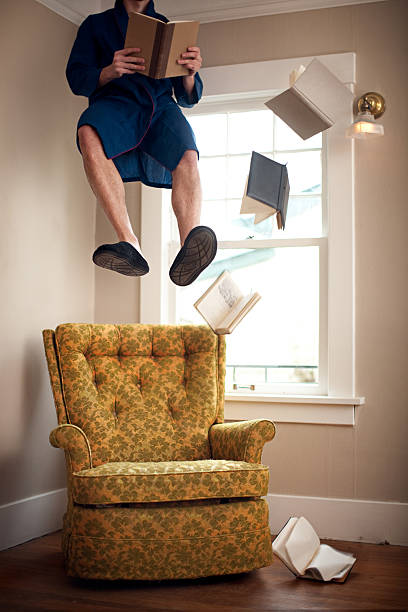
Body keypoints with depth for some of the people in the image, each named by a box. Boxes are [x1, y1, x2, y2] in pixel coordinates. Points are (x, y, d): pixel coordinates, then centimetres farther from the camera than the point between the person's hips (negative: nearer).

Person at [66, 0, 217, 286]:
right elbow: (76, 77, 9)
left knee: (188, 157, -33)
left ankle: (189, 251, -55)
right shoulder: (96, 24, 22)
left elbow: (188, 98, 18)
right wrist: (109, 72, -13)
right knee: (89, 133, -38)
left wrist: (190, 75, -8)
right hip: (114, 103, -1)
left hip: (161, 106, 1)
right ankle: (129, 243, -48)